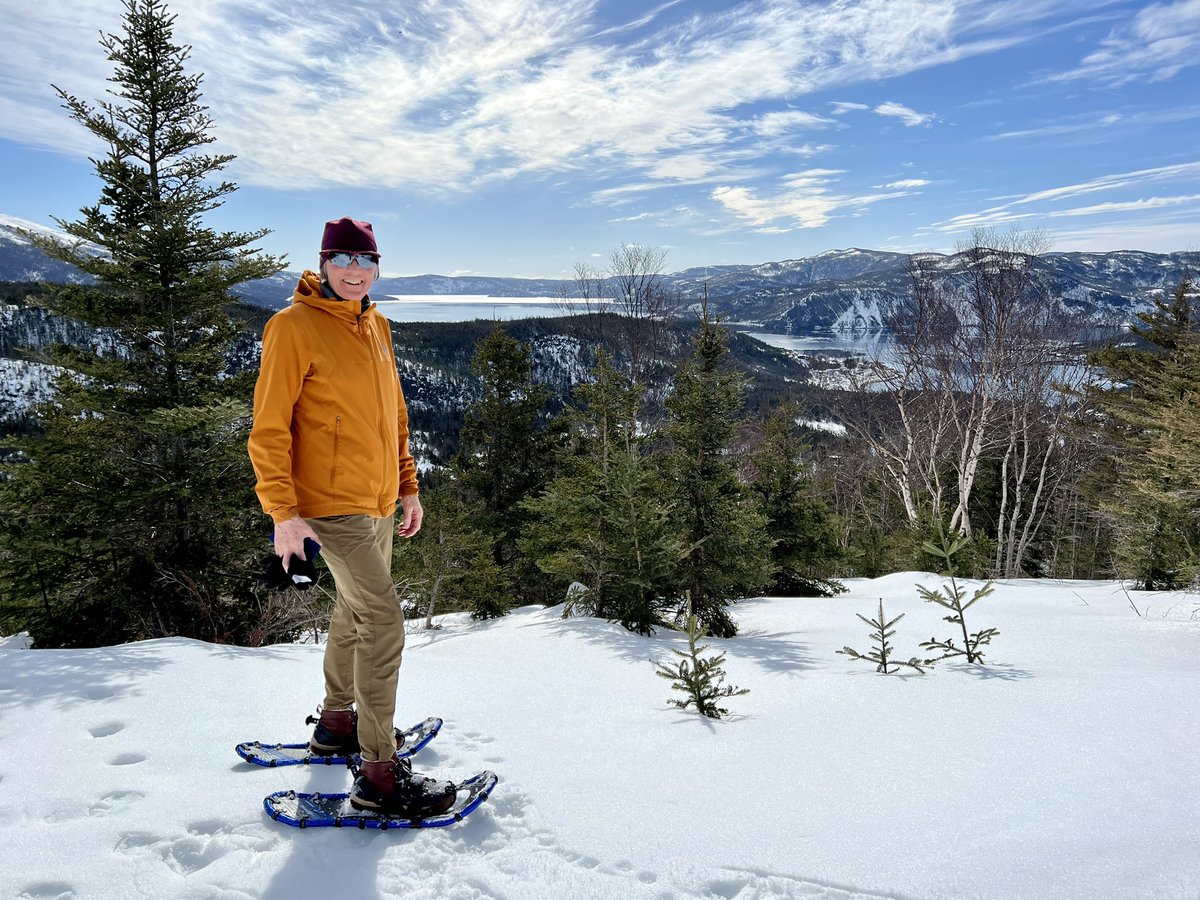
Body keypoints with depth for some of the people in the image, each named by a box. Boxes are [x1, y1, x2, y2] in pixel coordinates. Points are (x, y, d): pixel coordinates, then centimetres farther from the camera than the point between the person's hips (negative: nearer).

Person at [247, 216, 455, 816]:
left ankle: (336, 723, 39)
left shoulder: (376, 326, 10)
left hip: (380, 502, 8)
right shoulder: (294, 327, -12)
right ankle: (379, 774, -1)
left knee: (354, 612, 19)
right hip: (331, 505, -8)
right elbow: (270, 427, -13)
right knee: (383, 621, -11)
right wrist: (283, 513, -18)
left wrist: (407, 487, 15)